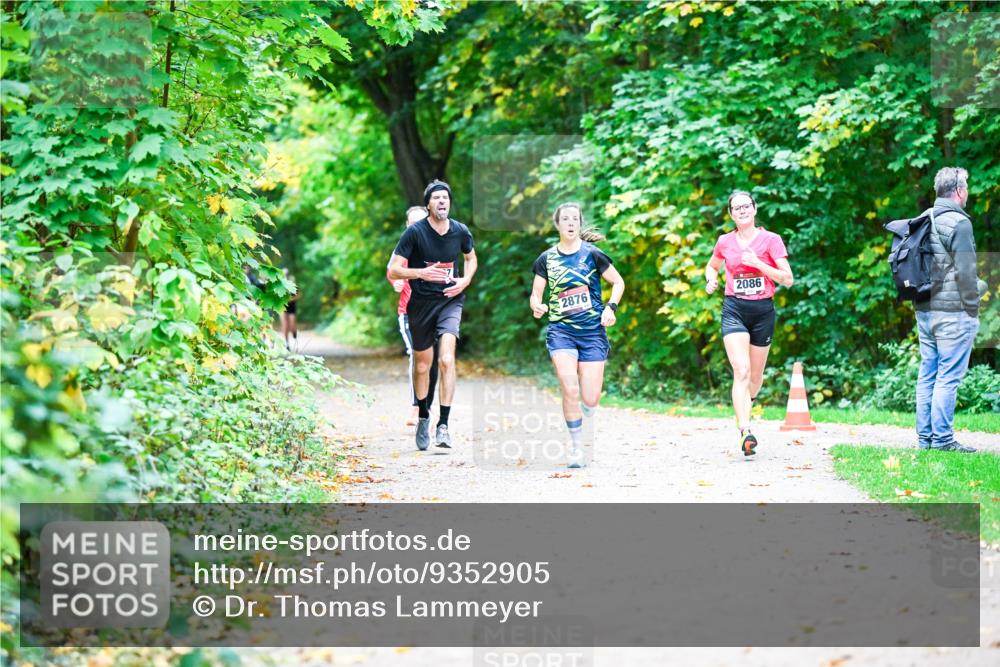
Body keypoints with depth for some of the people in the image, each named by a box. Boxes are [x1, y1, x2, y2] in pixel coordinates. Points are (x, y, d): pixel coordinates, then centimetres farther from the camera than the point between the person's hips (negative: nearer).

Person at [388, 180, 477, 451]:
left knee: (447, 359, -20)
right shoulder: (415, 232, -10)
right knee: (422, 365, 12)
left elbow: (471, 258, 20)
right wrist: (421, 272, -26)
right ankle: (423, 418, 36)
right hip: (421, 304, 0)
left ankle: (443, 425, -19)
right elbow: (392, 270, -10)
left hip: (450, 300, 1)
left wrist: (465, 280, 1)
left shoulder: (461, 231, -1)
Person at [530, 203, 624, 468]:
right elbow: (536, 294, 8)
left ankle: (579, 418, 33)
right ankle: (576, 447, -2)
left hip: (593, 331, 0)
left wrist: (611, 307, -8)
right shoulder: (546, 259, 4)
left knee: (591, 399, -5)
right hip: (560, 330, 0)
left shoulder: (592, 254, -2)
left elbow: (618, 282, 8)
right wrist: (537, 307, -14)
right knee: (570, 389, -18)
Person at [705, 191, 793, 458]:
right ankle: (745, 432, -27)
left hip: (763, 310, 0)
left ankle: (746, 404, 45)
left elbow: (788, 279, -6)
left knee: (756, 375, 12)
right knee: (741, 371, -18)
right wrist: (711, 280, 4)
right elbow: (712, 266, 26)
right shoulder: (724, 242, 6)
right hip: (734, 310, 0)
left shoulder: (770, 240, -2)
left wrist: (758, 264, -16)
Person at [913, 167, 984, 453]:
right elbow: (965, 271, -16)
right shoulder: (958, 222, -13)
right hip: (953, 311, -8)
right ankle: (942, 438, -6)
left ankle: (925, 437, 14)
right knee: (949, 376, -6)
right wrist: (972, 307, -8)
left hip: (924, 309, 8)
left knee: (927, 374, 11)